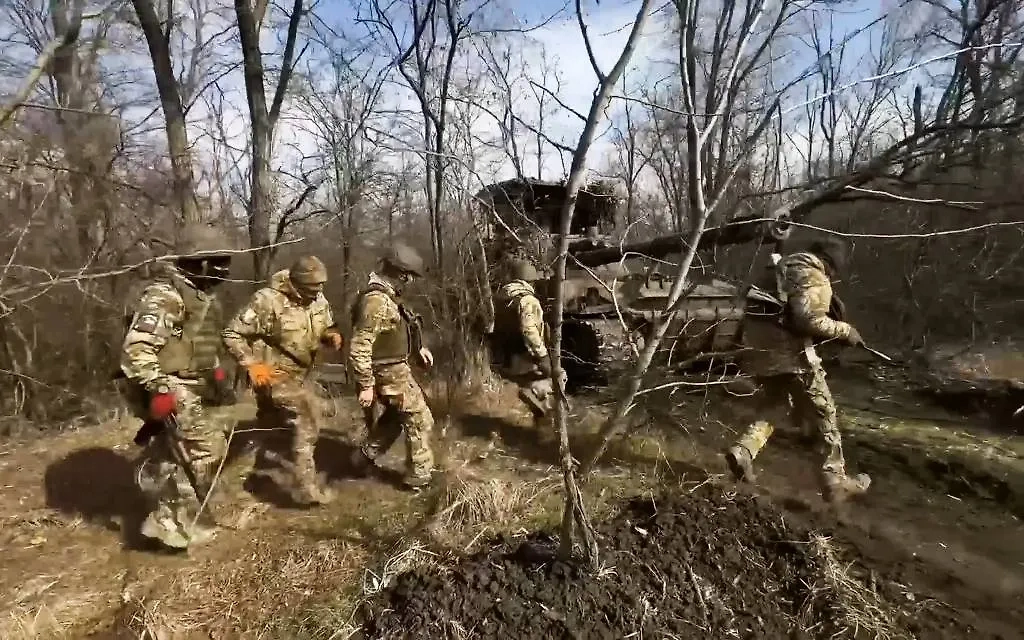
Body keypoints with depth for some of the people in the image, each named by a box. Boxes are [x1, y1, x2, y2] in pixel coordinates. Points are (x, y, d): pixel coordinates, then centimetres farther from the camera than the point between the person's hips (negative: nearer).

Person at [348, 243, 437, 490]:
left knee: (395, 415, 27)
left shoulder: (387, 295, 7)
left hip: (394, 368, 10)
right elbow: (359, 347, -27)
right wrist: (366, 385, -25)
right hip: (390, 373, -10)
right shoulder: (377, 300, -26)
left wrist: (418, 348, 11)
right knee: (420, 420, 2)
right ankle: (419, 476, 15)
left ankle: (366, 456, 38)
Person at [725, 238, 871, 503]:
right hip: (790, 353, -7)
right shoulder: (815, 278, -8)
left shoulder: (784, 265, 18)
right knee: (823, 414, 8)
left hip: (760, 348, 8)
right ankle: (836, 479, 15)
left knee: (771, 405, 22)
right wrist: (845, 331, -8)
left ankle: (743, 450, 1)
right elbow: (809, 319, -21)